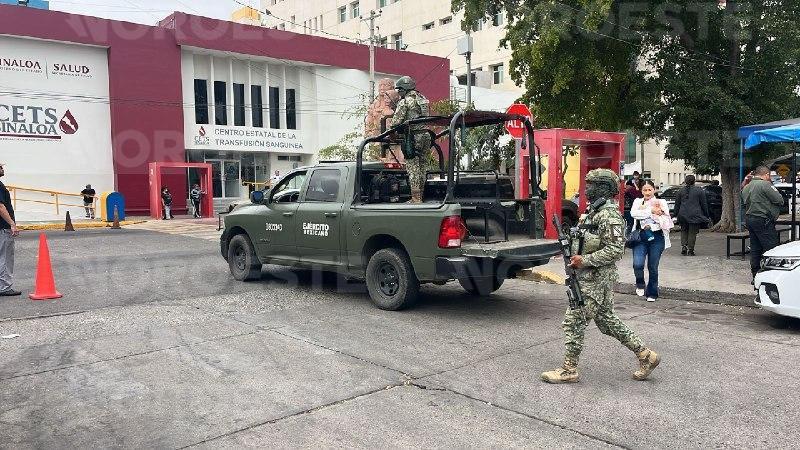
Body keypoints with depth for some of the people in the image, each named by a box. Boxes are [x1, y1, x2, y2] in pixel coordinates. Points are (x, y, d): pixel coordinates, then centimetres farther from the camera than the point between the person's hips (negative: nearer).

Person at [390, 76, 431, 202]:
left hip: (413, 136, -7)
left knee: (413, 167, -4)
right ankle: (420, 195, 17)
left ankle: (416, 198, -6)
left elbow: (396, 121, -10)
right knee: (422, 166, 11)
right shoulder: (422, 99, 16)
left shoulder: (404, 102, -7)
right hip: (426, 134, 7)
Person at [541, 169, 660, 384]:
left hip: (596, 279, -11)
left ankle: (569, 370, 7)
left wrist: (585, 260, -23)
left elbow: (615, 249, -23)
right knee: (606, 320, 17)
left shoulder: (609, 215, -17)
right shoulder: (596, 211, 14)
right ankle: (646, 355, 25)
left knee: (574, 322, -4)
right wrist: (576, 255, 11)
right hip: (592, 277, 11)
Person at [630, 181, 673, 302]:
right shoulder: (638, 201, 9)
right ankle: (640, 285, 13)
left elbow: (667, 221, -5)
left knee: (653, 267, 5)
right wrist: (651, 211, -17)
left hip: (656, 238, 0)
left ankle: (652, 293, 22)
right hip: (641, 237, 0)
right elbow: (633, 213, -12)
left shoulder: (661, 202, 6)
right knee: (637, 264, -16)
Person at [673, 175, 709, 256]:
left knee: (684, 231, 16)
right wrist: (706, 215, 11)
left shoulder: (681, 191, 7)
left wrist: (676, 215, 15)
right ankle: (690, 250, 3)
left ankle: (683, 246, 2)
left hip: (683, 215, 2)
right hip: (695, 215, -2)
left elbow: (677, 204, 9)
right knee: (692, 233, 2)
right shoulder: (699, 191, 0)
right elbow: (704, 204, 4)